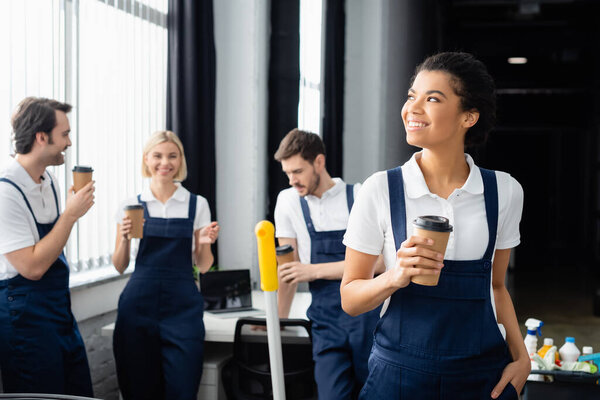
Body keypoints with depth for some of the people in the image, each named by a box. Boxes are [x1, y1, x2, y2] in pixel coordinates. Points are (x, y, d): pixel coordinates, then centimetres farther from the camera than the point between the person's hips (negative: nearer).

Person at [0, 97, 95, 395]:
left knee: (81, 393, 13)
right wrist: (71, 214, -18)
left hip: (60, 310, 8)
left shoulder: (49, 181, 7)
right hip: (26, 316, -8)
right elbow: (32, 266, -23)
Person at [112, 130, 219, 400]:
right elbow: (120, 266, 9)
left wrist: (205, 243, -9)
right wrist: (124, 238, -9)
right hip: (139, 304, 1)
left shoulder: (197, 205, 7)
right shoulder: (131, 205, 6)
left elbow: (203, 266, 10)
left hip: (182, 306, 0)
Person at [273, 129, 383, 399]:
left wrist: (314, 271, -11)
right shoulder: (289, 201, 7)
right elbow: (288, 265, 11)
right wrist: (279, 320, 11)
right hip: (327, 323, 2)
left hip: (368, 317, -1)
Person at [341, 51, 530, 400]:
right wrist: (395, 277, -21)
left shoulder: (504, 192, 0)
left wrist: (521, 356, 0)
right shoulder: (381, 190, -7)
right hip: (401, 371, -1)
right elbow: (350, 299, -3)